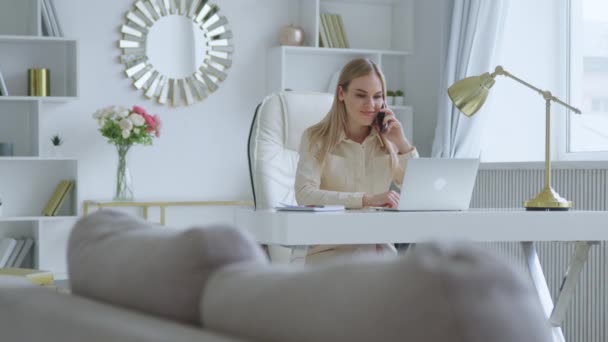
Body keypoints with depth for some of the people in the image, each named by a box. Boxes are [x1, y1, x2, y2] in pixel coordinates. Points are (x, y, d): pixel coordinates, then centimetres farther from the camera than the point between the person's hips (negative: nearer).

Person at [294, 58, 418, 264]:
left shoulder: (387, 140, 12)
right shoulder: (316, 138, 0)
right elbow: (304, 195, -18)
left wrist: (403, 144, -5)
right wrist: (366, 200, -27)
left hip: (379, 248, 4)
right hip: (329, 247, -4)